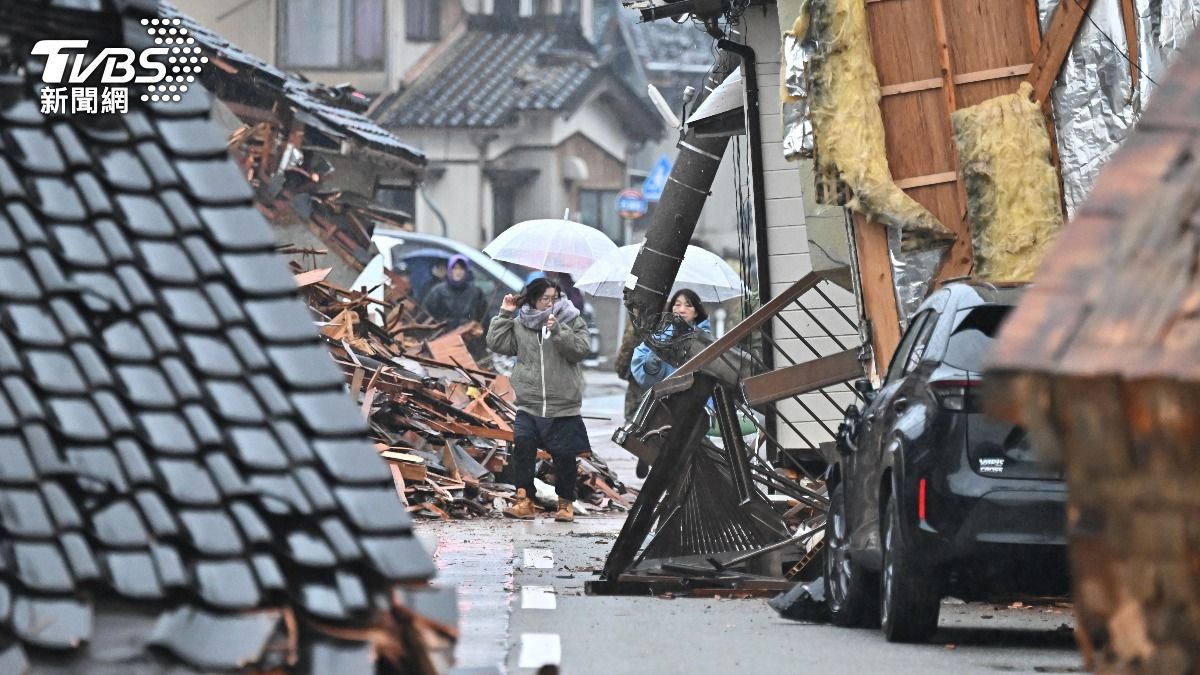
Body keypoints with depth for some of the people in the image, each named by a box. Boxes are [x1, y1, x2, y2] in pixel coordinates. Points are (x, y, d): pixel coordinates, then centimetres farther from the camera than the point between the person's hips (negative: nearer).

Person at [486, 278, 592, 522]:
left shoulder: (572, 321, 1)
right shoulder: (520, 325, 7)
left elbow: (579, 350, -10)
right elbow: (496, 343, 3)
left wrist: (558, 330, -21)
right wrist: (505, 314, -1)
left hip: (563, 407, -1)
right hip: (529, 405, 1)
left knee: (564, 456, 4)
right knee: (522, 447, -13)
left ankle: (566, 503, 21)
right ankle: (524, 500, -7)